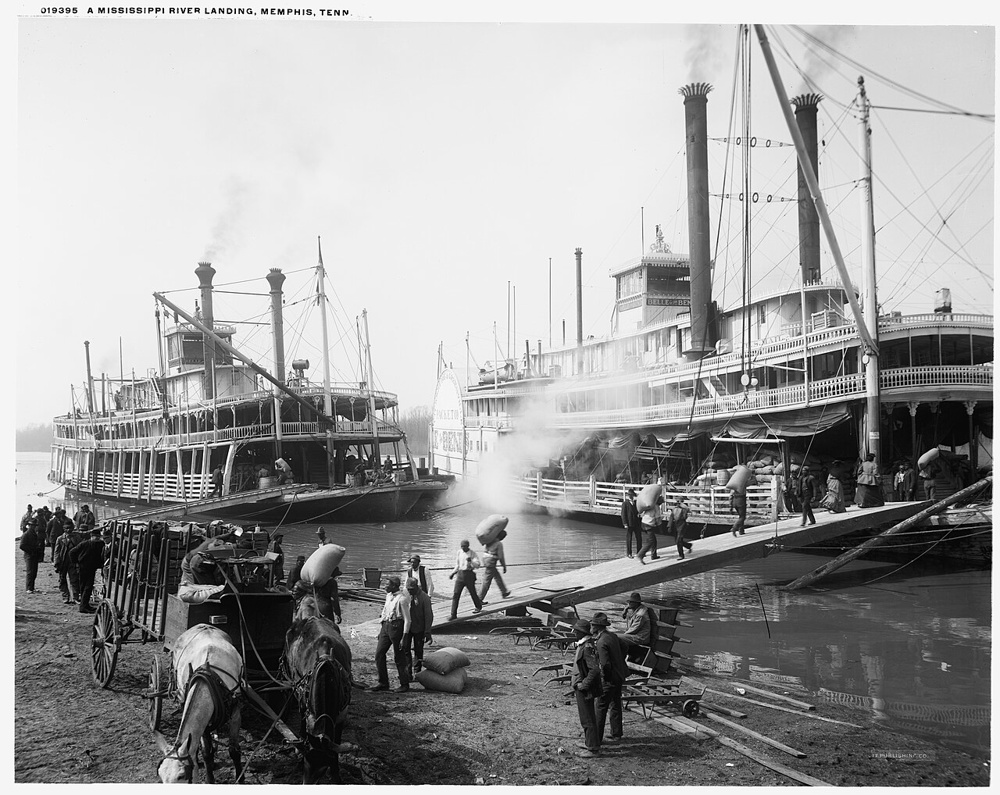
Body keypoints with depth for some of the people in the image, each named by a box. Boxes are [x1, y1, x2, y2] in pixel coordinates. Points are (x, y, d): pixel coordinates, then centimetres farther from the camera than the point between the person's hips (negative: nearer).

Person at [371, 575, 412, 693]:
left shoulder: (401, 599, -14)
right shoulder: (388, 596, 11)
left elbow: (407, 620, -13)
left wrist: (404, 638, -15)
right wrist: (381, 630, 19)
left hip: (396, 627, -8)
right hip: (385, 626, 8)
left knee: (399, 657, 1)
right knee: (379, 654, 5)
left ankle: (404, 685, 14)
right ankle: (383, 683, 17)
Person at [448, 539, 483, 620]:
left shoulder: (472, 554, -6)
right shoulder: (459, 552, 9)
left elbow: (478, 565, -18)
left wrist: (471, 561, -35)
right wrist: (453, 573, 19)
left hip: (469, 574, -4)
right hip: (460, 574, 4)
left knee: (472, 592, 12)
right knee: (456, 594, -6)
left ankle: (478, 607, 41)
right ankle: (453, 615, -5)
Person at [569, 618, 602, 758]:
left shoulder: (587, 647, -23)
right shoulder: (582, 645, 9)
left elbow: (595, 669, -29)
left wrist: (584, 685, -23)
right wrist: (575, 682, 20)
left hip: (585, 689, -10)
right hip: (581, 686, 10)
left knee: (587, 718, -2)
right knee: (586, 717, 21)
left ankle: (592, 749, 6)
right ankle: (589, 742, 34)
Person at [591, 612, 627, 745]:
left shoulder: (601, 642, -23)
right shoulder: (613, 635, 4)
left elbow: (605, 664, -27)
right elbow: (623, 653, 16)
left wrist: (605, 677, -13)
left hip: (609, 680, -9)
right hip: (619, 676, 9)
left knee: (601, 708, 2)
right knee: (615, 705, 18)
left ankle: (597, 737, 8)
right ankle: (616, 734, 26)